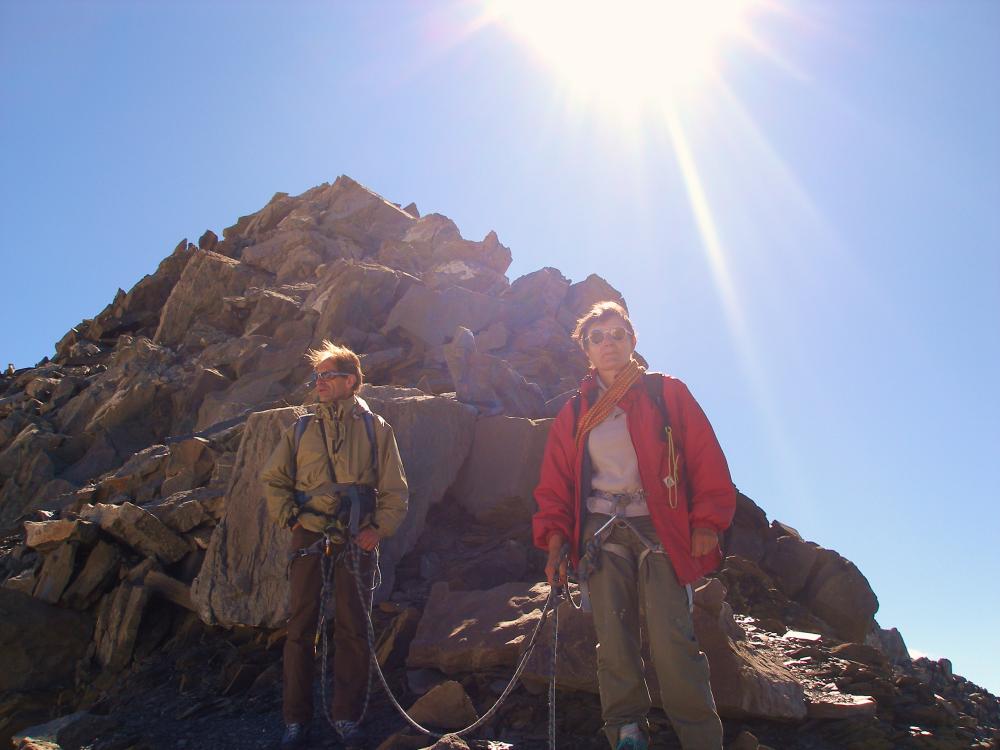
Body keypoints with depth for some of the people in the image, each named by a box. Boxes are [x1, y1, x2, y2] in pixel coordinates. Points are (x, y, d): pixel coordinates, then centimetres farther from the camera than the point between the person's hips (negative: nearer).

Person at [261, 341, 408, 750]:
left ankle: (347, 717, 16)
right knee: (300, 627, 4)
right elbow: (272, 479, 15)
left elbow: (394, 489, 6)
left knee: (352, 629, 3)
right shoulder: (302, 429, 10)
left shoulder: (374, 428, 6)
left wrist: (380, 528, -6)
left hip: (354, 543, -1)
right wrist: (288, 517, 1)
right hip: (308, 540, 1)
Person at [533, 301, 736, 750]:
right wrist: (555, 539, 1)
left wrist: (706, 522, -6)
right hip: (601, 533, 3)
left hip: (659, 528, -2)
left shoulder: (665, 393, 8)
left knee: (672, 641, -10)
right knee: (613, 641, -2)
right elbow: (555, 484, 13)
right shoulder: (574, 413, 14)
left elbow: (706, 459, 3)